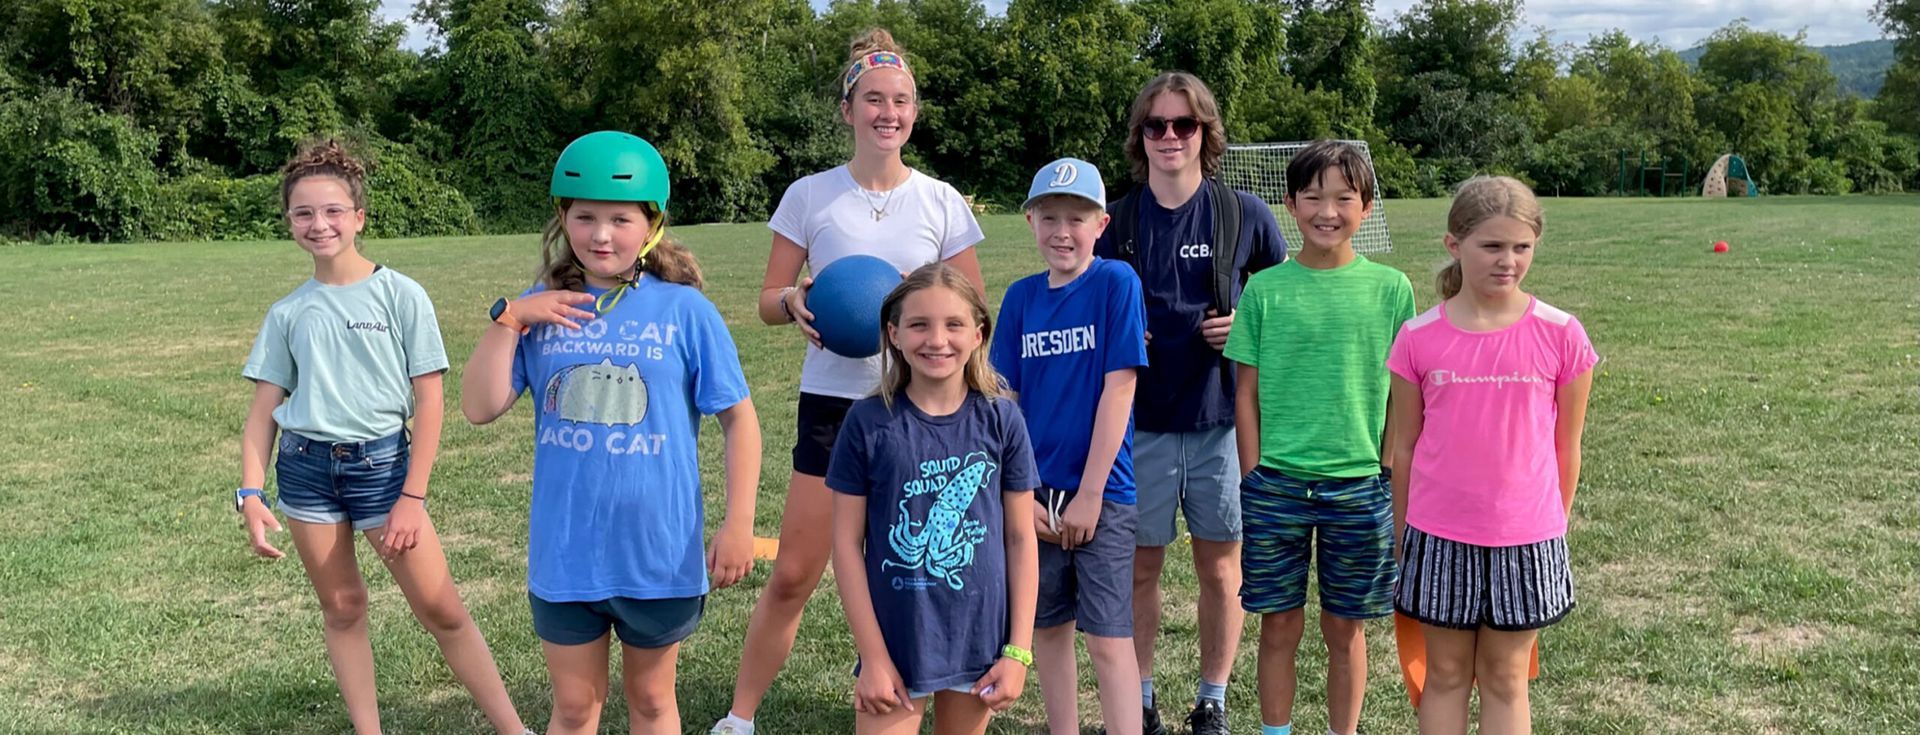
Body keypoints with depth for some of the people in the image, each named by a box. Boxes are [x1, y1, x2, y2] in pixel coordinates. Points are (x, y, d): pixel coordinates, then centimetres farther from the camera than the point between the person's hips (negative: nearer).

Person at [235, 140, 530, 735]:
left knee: (442, 612, -3)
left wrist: (412, 496, -9)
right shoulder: (287, 313, 6)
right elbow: (263, 411, 8)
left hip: (380, 462, -3)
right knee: (341, 609, 10)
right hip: (304, 467, 3)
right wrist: (251, 494, -5)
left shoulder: (401, 295, -4)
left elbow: (429, 401, -5)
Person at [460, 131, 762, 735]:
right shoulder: (543, 309, 0)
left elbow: (739, 417, -5)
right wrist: (508, 319, -12)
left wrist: (738, 524, -8)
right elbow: (480, 408, -3)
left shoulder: (684, 310, -8)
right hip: (564, 555, 2)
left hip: (659, 551, -2)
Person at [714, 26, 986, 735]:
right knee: (792, 575, 1)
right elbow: (768, 299, 5)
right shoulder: (809, 196, 0)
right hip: (832, 403, 0)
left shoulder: (942, 202, 1)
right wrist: (794, 303, -18)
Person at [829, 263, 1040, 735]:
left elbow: (1020, 538, 1)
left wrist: (1018, 651, -1)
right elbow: (847, 543, -5)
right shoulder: (869, 422, -8)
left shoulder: (1001, 420, -4)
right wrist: (873, 656, -7)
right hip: (895, 643, -1)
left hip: (979, 642, 2)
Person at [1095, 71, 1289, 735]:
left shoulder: (1246, 216, -2)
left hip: (1222, 418, -1)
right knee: (1139, 565, 8)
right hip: (1139, 421, 1)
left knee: (1220, 567, 9)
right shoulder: (1116, 223, 3)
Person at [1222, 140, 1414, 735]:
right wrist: (1253, 480, 0)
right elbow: (1247, 393, 2)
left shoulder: (1390, 288, 0)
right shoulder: (1265, 289, -1)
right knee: (1280, 624, 8)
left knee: (1345, 629, 11)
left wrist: (1395, 481, 2)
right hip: (1276, 481, 0)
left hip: (1359, 485, 0)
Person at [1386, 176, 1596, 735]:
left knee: (1505, 678, 12)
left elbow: (1566, 447, 2)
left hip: (1525, 541, 0)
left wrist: (1554, 529, 8)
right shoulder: (1419, 338, -6)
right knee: (1445, 673, 12)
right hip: (1438, 539, 1)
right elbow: (1405, 447, 3)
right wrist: (1400, 536, 8)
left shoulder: (1560, 335, -7)